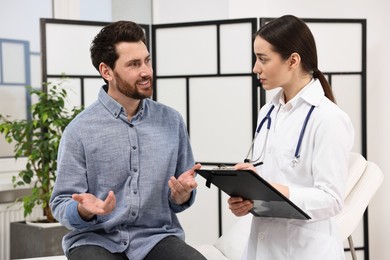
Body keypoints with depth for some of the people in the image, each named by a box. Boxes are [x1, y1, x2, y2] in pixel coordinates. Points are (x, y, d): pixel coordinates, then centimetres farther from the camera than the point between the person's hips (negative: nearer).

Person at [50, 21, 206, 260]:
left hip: (156, 237, 2)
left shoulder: (172, 122, 5)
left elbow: (179, 200, 11)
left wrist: (182, 195, -12)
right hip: (96, 240, -2)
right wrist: (84, 211, -23)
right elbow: (61, 204, -1)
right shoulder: (79, 130, -4)